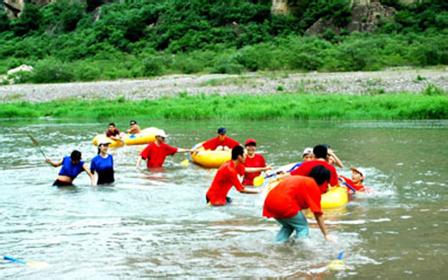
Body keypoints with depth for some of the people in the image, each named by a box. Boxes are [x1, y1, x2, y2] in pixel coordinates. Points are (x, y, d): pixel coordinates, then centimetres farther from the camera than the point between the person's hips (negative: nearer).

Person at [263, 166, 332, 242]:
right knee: (303, 228, 10)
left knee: (288, 226, 28)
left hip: (269, 202, 8)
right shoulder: (313, 186, 5)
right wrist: (326, 235, 6)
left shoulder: (299, 179, 27)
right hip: (284, 204, -8)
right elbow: (318, 214, 1)